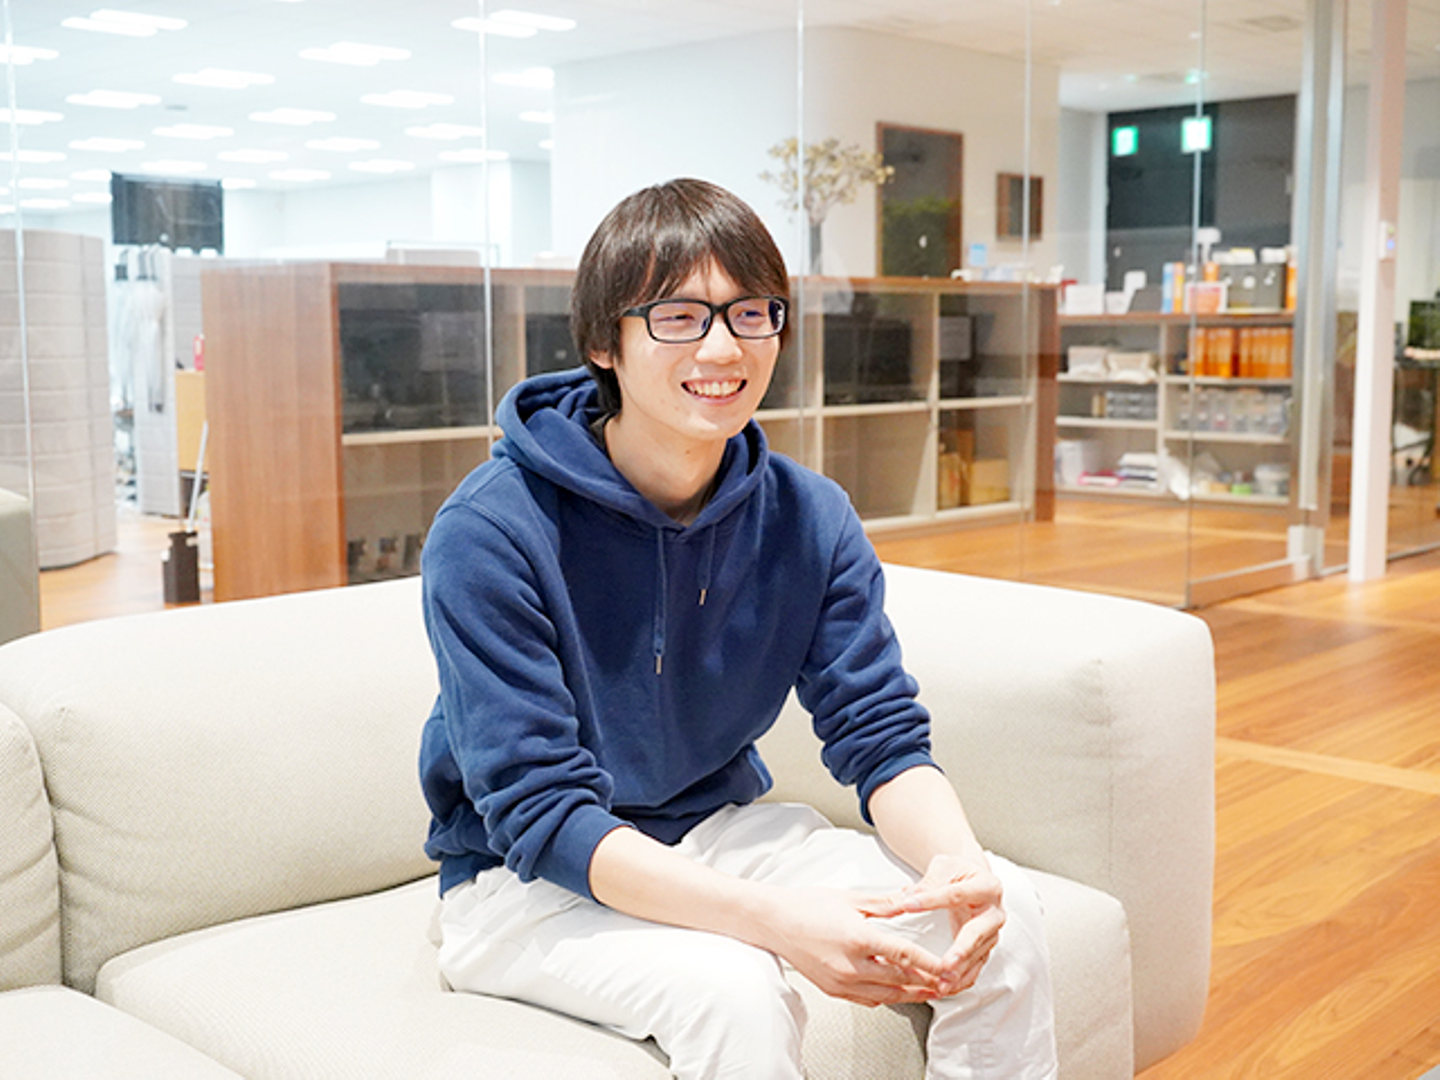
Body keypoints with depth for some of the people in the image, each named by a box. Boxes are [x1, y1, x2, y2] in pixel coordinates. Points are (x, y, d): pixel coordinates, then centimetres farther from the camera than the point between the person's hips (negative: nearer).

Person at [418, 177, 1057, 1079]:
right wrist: (774, 920, -38)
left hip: (719, 833, 5)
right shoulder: (492, 534, -22)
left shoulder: (810, 519, -6)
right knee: (733, 989, -33)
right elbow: (540, 813, -26)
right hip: (526, 881, -4)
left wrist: (955, 860, -31)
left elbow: (883, 736, -7)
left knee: (1003, 916, -13)